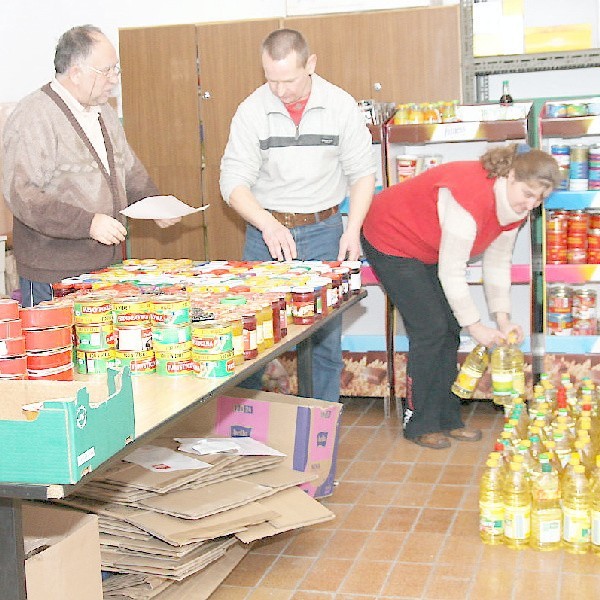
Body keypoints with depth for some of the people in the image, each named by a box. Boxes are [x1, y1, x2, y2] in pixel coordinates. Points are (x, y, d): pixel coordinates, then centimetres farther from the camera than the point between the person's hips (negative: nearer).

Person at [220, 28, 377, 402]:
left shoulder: (341, 105, -5)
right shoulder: (252, 110, -7)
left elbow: (362, 172, 2)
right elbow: (234, 182, -9)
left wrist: (353, 230, -11)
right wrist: (268, 225, -25)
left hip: (324, 231, 0)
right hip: (266, 229, 0)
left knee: (325, 337, 5)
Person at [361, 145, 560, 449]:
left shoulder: (513, 203, -8)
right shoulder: (470, 198, -36)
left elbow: (498, 262, -2)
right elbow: (452, 273, -32)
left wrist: (503, 319, -8)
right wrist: (476, 327, -24)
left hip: (426, 250, 9)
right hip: (390, 242, -9)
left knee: (449, 329, 4)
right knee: (430, 328, -12)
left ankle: (447, 418, 14)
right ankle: (419, 424, -1)